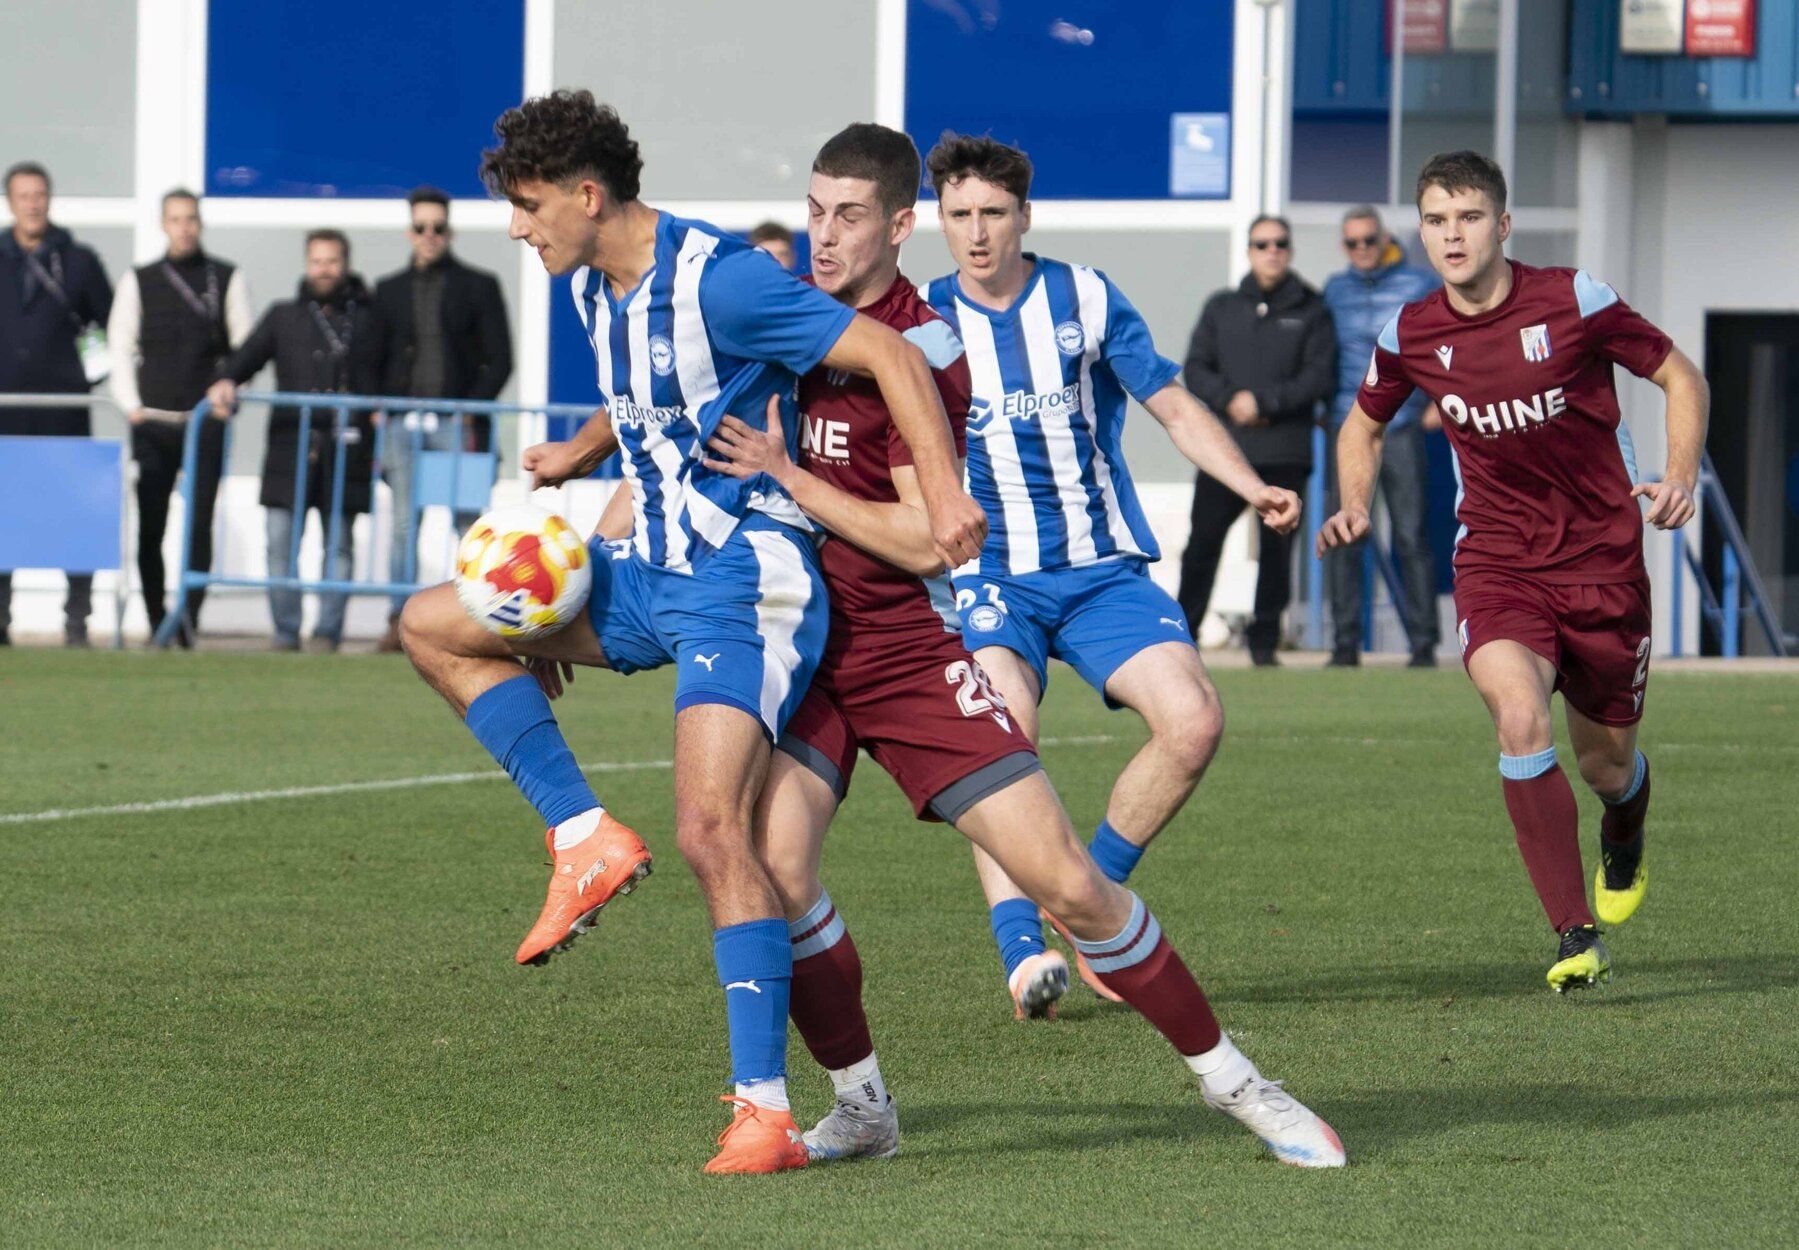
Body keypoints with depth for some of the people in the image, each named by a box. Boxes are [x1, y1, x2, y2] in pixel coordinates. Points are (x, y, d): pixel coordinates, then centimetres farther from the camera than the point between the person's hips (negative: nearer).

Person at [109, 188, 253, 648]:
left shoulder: (227, 279, 7)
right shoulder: (139, 281, 11)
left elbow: (246, 347, 5)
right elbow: (119, 346, 10)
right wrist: (131, 405, 0)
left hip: (207, 420, -1)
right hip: (152, 421, 1)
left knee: (199, 524, -8)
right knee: (149, 527, -1)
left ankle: (189, 619, -8)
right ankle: (157, 621, 5)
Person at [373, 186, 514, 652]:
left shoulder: (478, 286, 7)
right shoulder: (390, 290, 15)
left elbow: (500, 360, 3)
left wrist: (474, 410, -7)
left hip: (459, 421, -3)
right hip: (403, 421, 3)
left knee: (468, 523, -7)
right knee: (404, 524, 0)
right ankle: (400, 620, 2)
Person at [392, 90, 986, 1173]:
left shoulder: (718, 278, -19)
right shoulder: (595, 289, 9)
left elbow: (891, 355, -20)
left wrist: (943, 493, -29)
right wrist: (574, 458, 22)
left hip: (745, 580, -9)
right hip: (649, 574, 9)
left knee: (709, 828, -22)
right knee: (434, 625, 9)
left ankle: (765, 1107, -21)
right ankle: (585, 838, 4)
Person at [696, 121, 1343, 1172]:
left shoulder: (923, 352, -13)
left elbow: (923, 538, -17)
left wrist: (785, 475, -18)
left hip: (912, 651, -4)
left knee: (1070, 885, -7)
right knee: (770, 862, -20)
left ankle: (1226, 1075, 10)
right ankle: (862, 1104, -1)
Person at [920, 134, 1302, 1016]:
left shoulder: (1085, 299, 3)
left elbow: (1174, 406, 6)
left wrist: (1253, 488, -8)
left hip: (1103, 570, 1)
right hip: (990, 575, -1)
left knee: (1194, 722, -18)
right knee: (1003, 732, -29)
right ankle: (1023, 951, -28)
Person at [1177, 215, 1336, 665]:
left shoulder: (1311, 311, 8)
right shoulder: (1222, 308, 15)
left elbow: (1319, 376, -2)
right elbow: (1195, 368, 9)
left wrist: (1264, 402, -13)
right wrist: (1229, 400, -10)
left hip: (1285, 453, -1)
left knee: (1276, 548, -1)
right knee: (1203, 541, -2)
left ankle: (1264, 641, 7)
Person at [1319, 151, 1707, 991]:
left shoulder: (1572, 302, -11)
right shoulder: (1410, 336, -3)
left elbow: (1680, 378, 1)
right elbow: (1364, 424, 17)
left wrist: (1680, 478, -14)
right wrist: (1353, 506, -1)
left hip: (1603, 558, -1)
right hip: (1496, 565, 1)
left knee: (1605, 762, 9)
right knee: (1519, 718, -27)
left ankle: (1624, 837, 50)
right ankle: (1574, 935, -23)